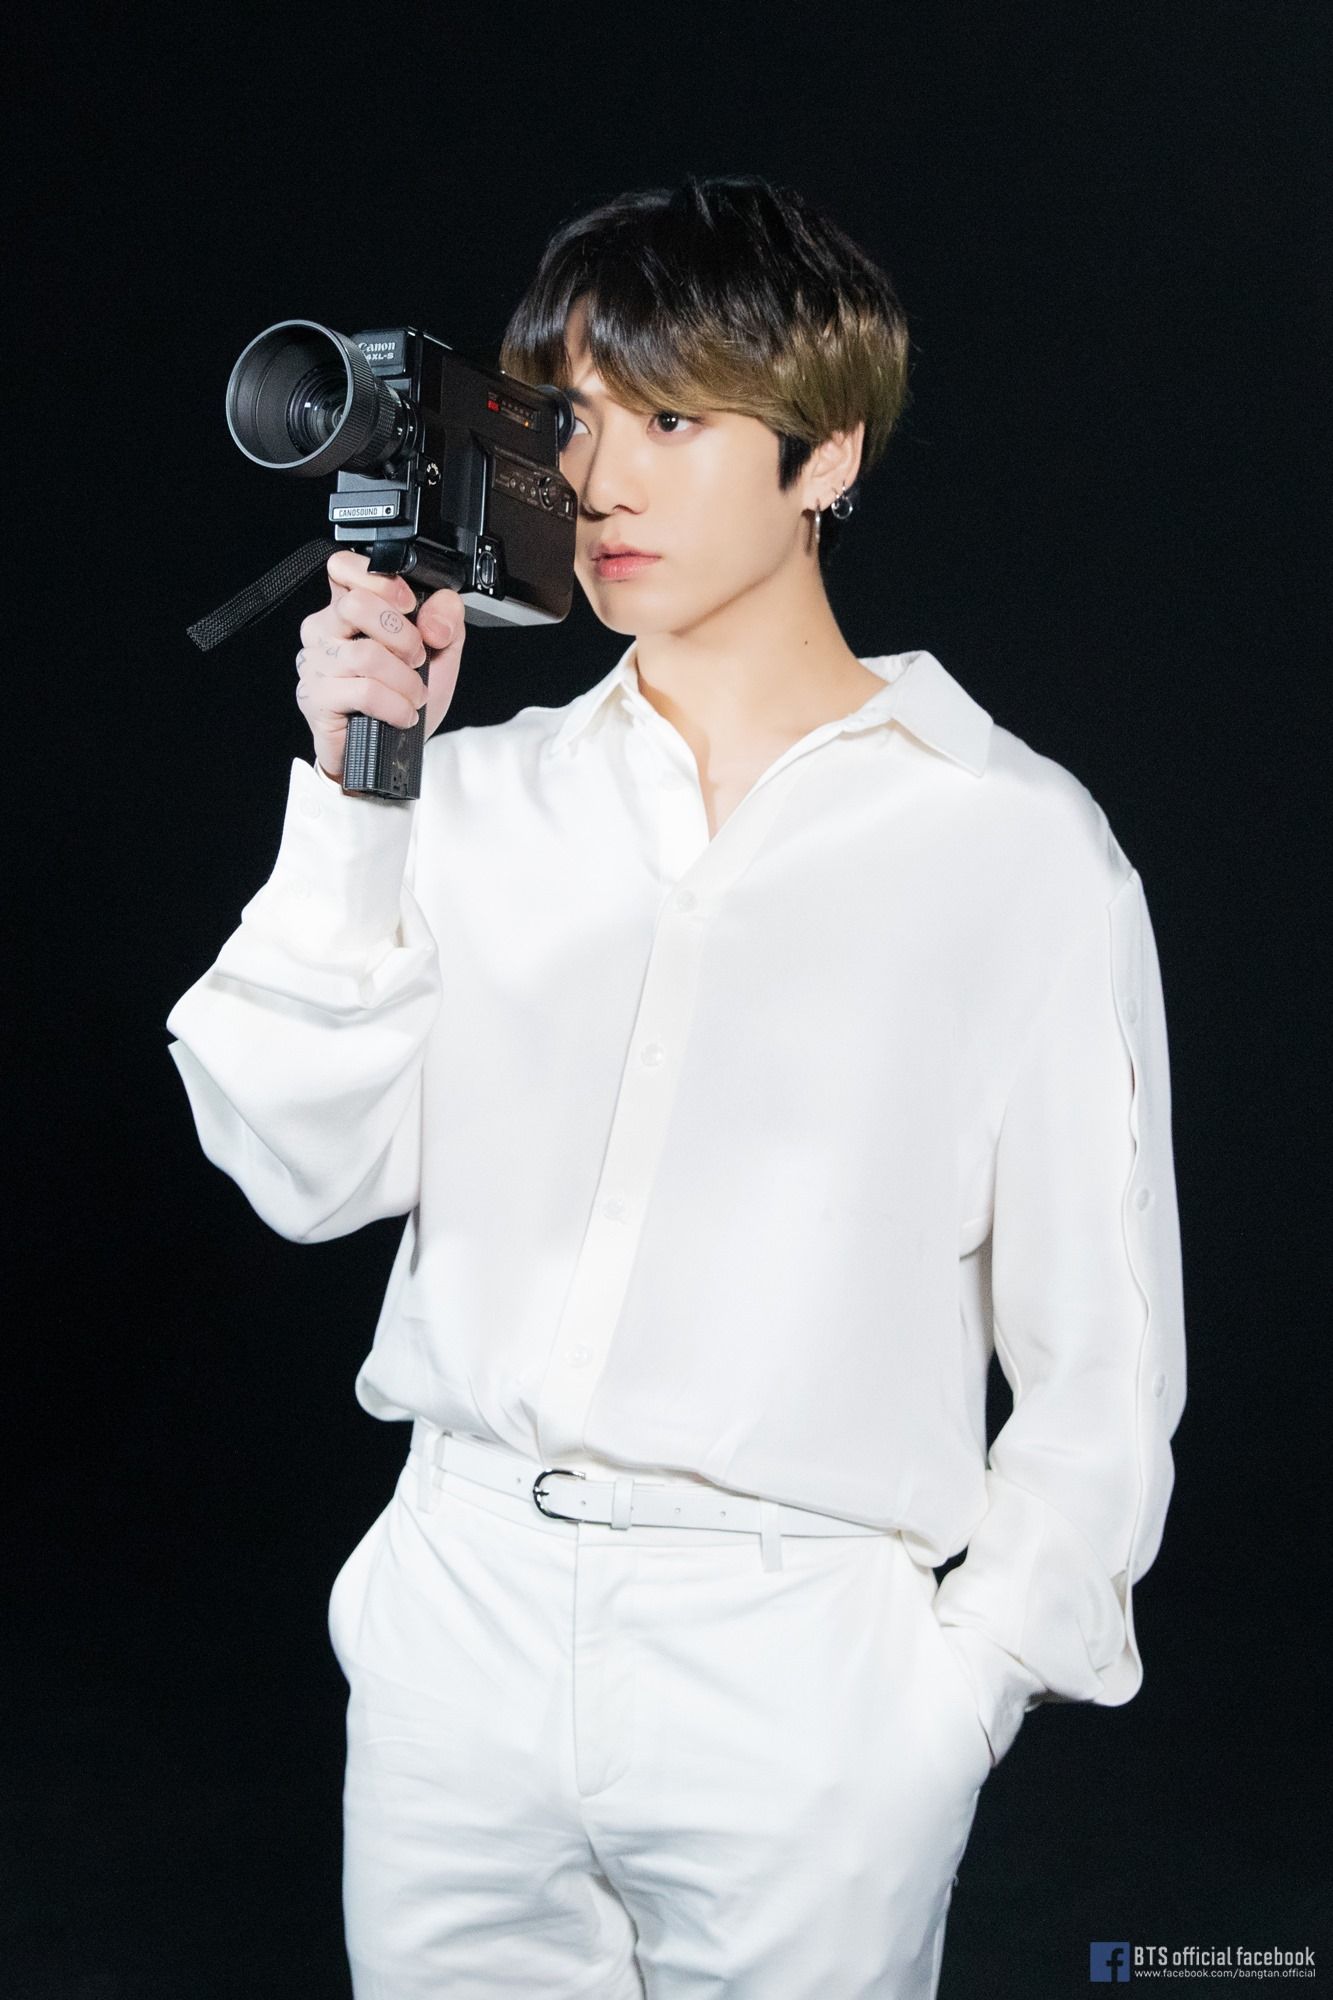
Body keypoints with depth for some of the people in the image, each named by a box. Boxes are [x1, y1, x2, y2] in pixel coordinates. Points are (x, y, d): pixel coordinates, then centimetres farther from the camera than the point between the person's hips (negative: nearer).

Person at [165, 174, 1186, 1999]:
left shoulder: (1015, 842, -4)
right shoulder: (484, 795, 5)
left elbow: (1098, 1347, -1)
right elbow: (307, 1172, -2)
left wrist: (969, 1674, -6)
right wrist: (350, 799, -9)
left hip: (804, 1677, -3)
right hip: (461, 1625, 3)